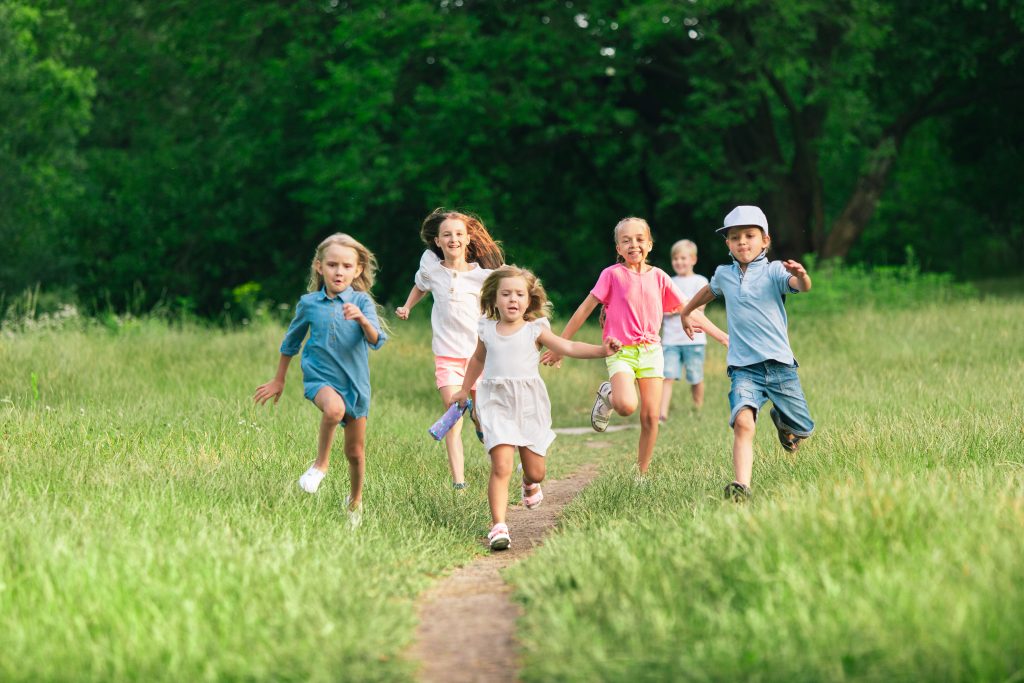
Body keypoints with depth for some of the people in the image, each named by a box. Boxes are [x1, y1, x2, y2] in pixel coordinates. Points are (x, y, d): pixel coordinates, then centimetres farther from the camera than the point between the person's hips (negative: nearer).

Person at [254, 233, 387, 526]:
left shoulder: (361, 301, -5)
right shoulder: (309, 303, 0)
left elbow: (376, 340, -19)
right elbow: (291, 342, 15)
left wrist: (361, 318, -39)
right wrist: (278, 381, 21)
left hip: (355, 382, 1)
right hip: (320, 377, -1)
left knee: (356, 452, 10)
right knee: (334, 407, -37)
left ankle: (355, 500, 37)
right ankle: (321, 463, -15)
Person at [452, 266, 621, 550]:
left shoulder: (535, 330, -1)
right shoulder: (486, 331, 6)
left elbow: (569, 348, -9)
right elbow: (477, 359, 26)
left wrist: (602, 349, -23)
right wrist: (464, 390, 36)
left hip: (529, 405, 0)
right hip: (497, 405, 0)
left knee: (536, 471, 8)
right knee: (501, 467, -16)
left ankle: (530, 483, 46)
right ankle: (498, 526, -15)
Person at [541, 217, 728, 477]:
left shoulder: (658, 276, 7)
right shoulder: (612, 275, -3)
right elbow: (585, 309, 0)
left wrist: (721, 335, 7)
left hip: (651, 351, 4)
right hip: (620, 351, -4)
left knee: (651, 417, -2)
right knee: (627, 405, -28)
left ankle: (642, 474, 14)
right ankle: (607, 396, 9)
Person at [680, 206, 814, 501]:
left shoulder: (773, 271, -3)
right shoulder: (724, 274, 9)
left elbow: (803, 287, -24)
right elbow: (708, 291, 34)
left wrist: (801, 276, -48)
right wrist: (686, 313, 48)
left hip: (779, 364, -1)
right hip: (744, 368, 1)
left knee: (802, 430, 9)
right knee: (743, 422, -25)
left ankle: (780, 418, 44)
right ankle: (741, 486, -36)